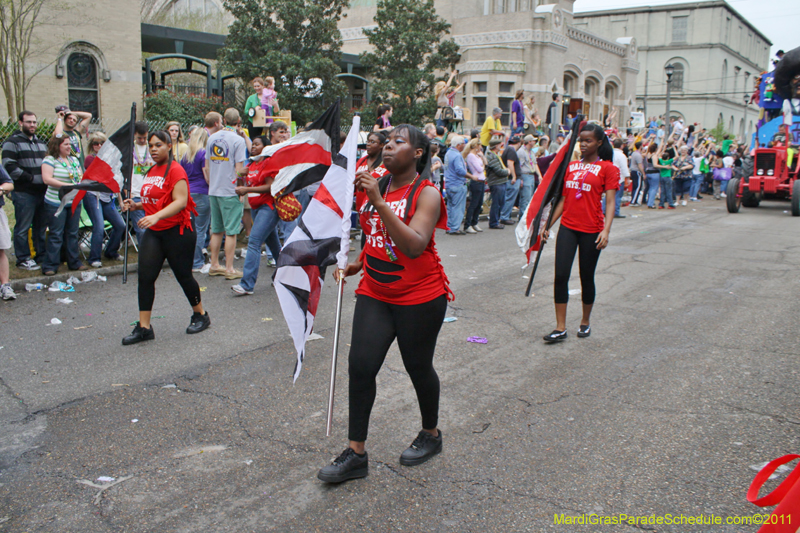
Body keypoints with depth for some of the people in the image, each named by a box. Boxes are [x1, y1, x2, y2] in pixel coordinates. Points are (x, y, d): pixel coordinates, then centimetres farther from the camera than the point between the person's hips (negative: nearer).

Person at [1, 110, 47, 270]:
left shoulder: (40, 142, 20)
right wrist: (31, 178, -18)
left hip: (42, 191, 7)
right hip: (24, 193, -7)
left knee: (41, 226, 11)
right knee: (23, 228, -4)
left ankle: (42, 256, 19)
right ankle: (23, 259, 2)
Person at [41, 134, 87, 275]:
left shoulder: (74, 160, 14)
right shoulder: (50, 159, -6)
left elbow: (81, 176, 19)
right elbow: (47, 179, -17)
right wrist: (67, 185, -22)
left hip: (74, 202, 6)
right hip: (56, 203, -6)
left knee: (73, 233, 11)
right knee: (56, 234, -4)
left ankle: (74, 262, 20)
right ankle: (50, 266, 3)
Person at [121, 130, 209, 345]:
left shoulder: (175, 170, -12)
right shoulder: (152, 171, 13)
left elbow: (180, 201, -23)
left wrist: (156, 216, -34)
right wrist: (136, 205, 6)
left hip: (177, 231, -7)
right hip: (153, 232, 8)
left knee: (183, 275, 4)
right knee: (145, 277, -1)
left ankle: (200, 315, 26)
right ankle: (144, 327, 5)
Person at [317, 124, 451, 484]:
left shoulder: (426, 194, -13)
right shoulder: (375, 186, 7)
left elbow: (414, 246, -29)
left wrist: (379, 203, -32)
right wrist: (357, 264, 7)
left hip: (420, 297, -5)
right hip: (375, 293, 6)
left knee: (418, 367, 10)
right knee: (360, 366, -2)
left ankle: (431, 434, 36)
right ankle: (356, 454, 8)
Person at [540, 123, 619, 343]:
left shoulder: (607, 168, -2)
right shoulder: (571, 166, 12)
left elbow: (610, 202, -9)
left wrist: (606, 230, -21)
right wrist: (548, 225, 13)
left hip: (591, 230, -3)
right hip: (568, 227, 4)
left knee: (587, 278, 8)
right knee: (560, 276, -5)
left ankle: (585, 322, 29)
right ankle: (560, 328, 2)